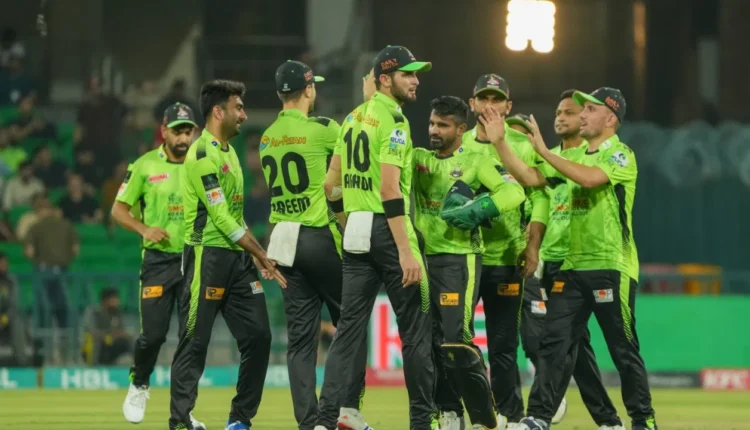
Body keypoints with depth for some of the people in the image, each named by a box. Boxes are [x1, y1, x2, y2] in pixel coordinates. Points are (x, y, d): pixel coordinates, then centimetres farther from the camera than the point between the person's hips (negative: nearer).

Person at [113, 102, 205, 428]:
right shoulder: (145, 166, 2)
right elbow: (119, 209, 5)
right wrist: (144, 229, -12)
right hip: (158, 259, -2)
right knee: (153, 333, -4)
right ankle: (138, 386, 25)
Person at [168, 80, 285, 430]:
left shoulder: (229, 152, 16)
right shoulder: (202, 154, -12)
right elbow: (220, 216, -16)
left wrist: (257, 254, 12)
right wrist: (261, 254, -12)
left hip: (238, 257, 9)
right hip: (208, 256, -9)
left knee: (258, 336, 4)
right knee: (195, 342, -6)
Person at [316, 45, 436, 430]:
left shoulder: (354, 117, 13)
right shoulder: (392, 120, -13)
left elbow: (332, 182, 16)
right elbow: (390, 189, -21)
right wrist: (406, 251, -23)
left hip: (356, 229, 8)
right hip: (387, 228, -8)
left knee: (351, 325, 6)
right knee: (415, 326, 2)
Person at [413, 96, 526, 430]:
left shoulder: (475, 163, -3)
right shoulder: (419, 159, 11)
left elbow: (514, 192, -13)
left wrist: (475, 211, -22)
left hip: (459, 260, -6)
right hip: (424, 257, 6)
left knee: (455, 341, -12)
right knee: (430, 340, 7)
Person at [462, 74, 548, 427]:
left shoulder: (523, 146, 3)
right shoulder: (458, 145, 10)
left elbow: (539, 198, -2)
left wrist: (532, 245, -11)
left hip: (504, 258, -2)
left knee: (503, 344, 1)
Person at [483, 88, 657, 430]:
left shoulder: (621, 155, -7)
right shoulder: (574, 156, 15)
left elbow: (590, 178, -25)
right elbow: (532, 178, 10)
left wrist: (544, 151, -21)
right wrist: (500, 144, 1)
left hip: (611, 266, -7)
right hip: (573, 265, 7)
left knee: (623, 348, -2)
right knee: (555, 341, 0)